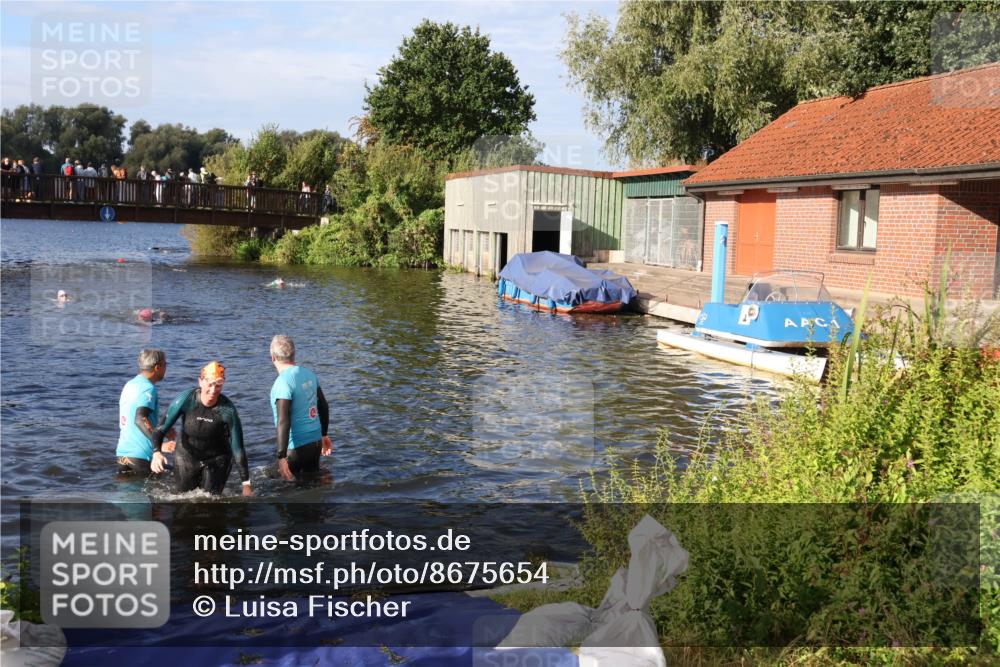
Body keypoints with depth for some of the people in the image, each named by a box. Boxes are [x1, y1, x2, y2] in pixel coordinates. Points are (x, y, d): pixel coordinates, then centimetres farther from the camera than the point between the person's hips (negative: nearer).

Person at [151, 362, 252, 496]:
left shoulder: (228, 410, -25)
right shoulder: (186, 400, -23)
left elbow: (238, 448, -20)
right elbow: (161, 429, -19)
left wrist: (246, 484, -20)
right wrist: (156, 452, -40)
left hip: (217, 460, -1)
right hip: (187, 457, 1)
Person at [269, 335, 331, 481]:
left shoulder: (283, 383, -19)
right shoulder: (309, 374, 5)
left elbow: (283, 421, -25)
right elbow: (324, 407, 15)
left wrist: (281, 457, -24)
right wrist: (324, 434, 27)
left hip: (296, 447, -7)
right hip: (316, 441, 7)